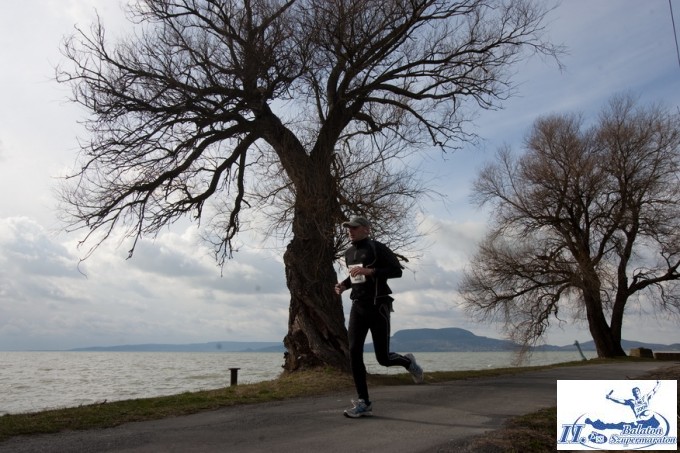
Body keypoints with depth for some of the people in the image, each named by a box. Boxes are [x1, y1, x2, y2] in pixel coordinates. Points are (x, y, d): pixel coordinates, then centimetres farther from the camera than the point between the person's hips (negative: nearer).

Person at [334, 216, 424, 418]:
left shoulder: (377, 248, -8)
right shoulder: (349, 253, 14)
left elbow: (397, 270, -15)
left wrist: (370, 271, -25)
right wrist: (343, 284, 8)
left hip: (378, 306, -6)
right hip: (358, 307, 6)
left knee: (383, 358, -1)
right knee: (354, 353, -7)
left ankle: (408, 361, 33)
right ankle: (364, 402, 2)